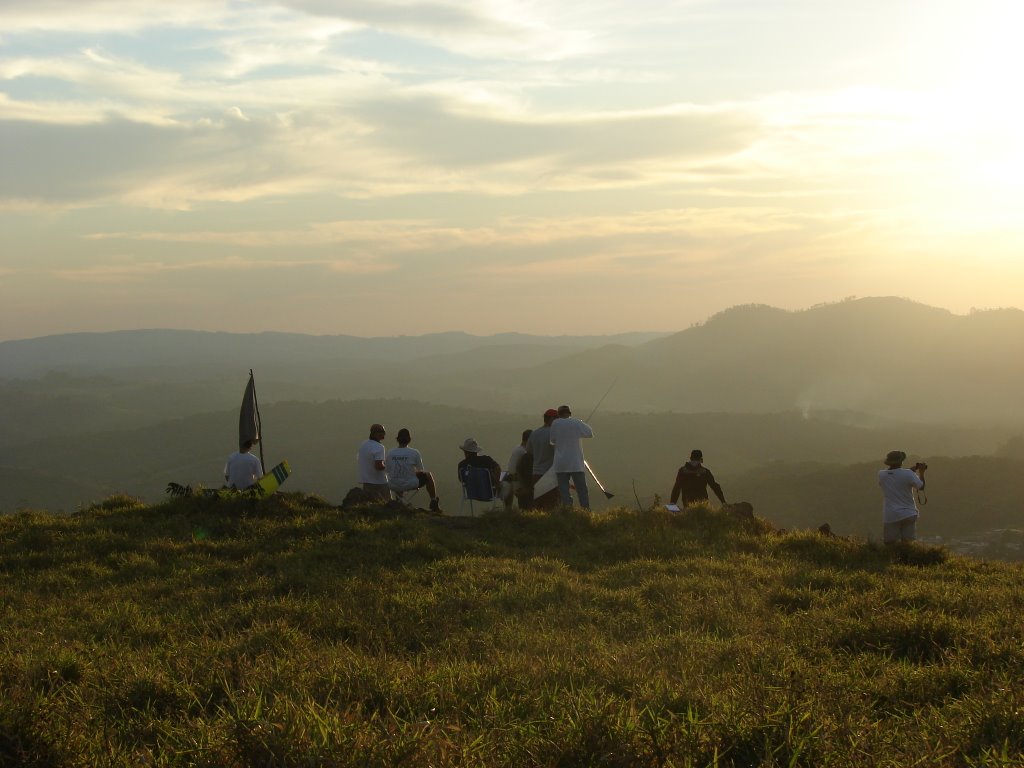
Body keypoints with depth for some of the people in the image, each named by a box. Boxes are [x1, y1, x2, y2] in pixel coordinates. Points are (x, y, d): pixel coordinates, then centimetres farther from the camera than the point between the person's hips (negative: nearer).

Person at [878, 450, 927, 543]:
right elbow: (921, 486, 1)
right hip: (908, 515, -1)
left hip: (890, 517, 1)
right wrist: (921, 472, 15)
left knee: (889, 544, 3)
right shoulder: (908, 474, -11)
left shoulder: (881, 474, -2)